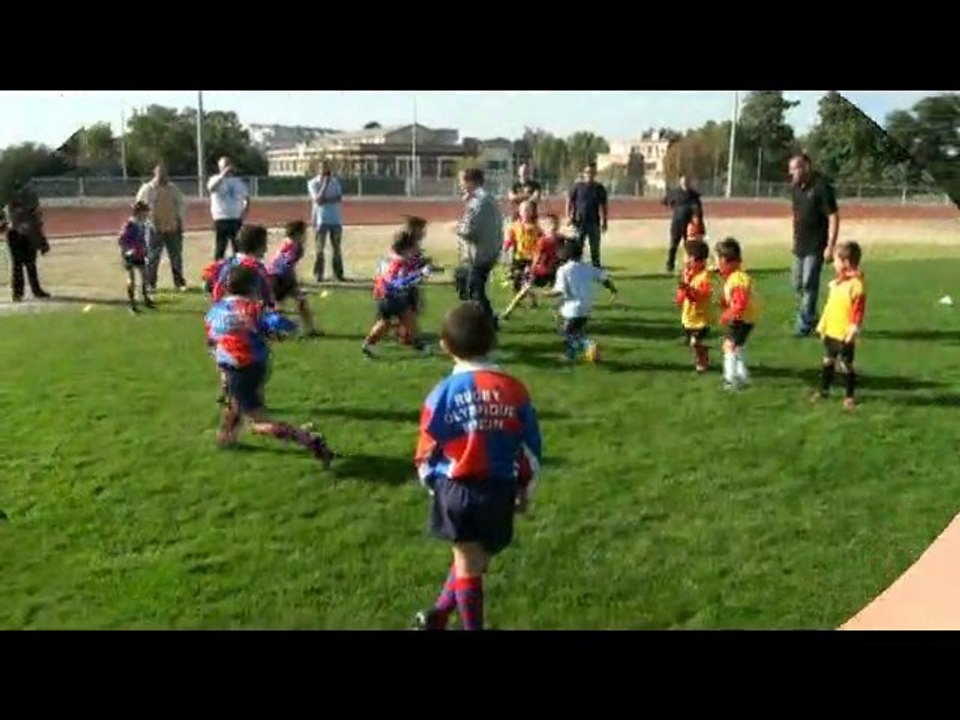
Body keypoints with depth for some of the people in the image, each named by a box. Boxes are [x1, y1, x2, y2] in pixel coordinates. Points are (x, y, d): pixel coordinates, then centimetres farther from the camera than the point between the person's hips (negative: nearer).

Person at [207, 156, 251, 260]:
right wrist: (223, 175, -30)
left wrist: (245, 212, 0)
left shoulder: (239, 182, 11)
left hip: (237, 219, 4)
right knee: (220, 248, -2)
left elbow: (247, 199, 17)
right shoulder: (216, 179, -2)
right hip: (221, 219, -4)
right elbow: (211, 188, -25)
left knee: (239, 248, 9)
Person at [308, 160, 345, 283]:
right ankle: (318, 274, -2)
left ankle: (338, 273, 13)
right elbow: (318, 200, -16)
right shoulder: (313, 183, -3)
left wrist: (325, 200, -15)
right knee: (320, 248, -5)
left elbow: (339, 198, -3)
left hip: (336, 219, 4)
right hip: (322, 220, -4)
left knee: (337, 248, 7)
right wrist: (325, 184, -17)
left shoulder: (335, 181, 9)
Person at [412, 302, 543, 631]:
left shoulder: (444, 392, -8)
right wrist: (525, 491, 18)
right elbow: (531, 447, 4)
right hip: (499, 491, 2)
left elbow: (427, 450, -3)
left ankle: (456, 619, 25)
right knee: (477, 560, 19)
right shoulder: (515, 389, -3)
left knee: (467, 562, 14)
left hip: (455, 490, -1)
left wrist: (433, 485, 16)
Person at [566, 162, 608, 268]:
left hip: (594, 223, 1)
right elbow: (570, 202, 3)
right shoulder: (577, 186, 2)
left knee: (595, 248, 6)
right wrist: (568, 216, -7)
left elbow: (602, 206, 7)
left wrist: (603, 221, 1)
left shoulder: (599, 188, 6)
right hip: (579, 222, -1)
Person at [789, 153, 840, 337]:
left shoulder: (821, 187, -15)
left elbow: (833, 217, -16)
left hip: (815, 247, -8)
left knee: (809, 285, -6)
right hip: (800, 246, 8)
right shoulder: (797, 187, 8)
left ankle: (804, 325, 1)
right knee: (798, 285, 13)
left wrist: (830, 246, -19)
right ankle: (810, 318, 30)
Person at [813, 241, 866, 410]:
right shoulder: (836, 283, 7)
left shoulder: (857, 285, -18)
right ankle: (824, 390, 31)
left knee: (846, 365, 3)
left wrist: (853, 331, -21)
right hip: (831, 331, 8)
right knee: (828, 361, 18)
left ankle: (850, 396, 15)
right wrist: (823, 325, 15)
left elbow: (858, 312, -20)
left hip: (844, 335, -8)